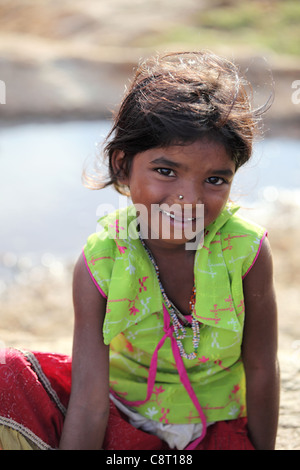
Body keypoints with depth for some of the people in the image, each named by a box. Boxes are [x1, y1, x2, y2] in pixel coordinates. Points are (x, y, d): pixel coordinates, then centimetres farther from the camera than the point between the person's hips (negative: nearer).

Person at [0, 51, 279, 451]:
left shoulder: (246, 251, -21)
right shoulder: (100, 263, -20)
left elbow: (261, 372, -10)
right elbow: (89, 402, -22)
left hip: (217, 429, 0)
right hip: (122, 414, 0)